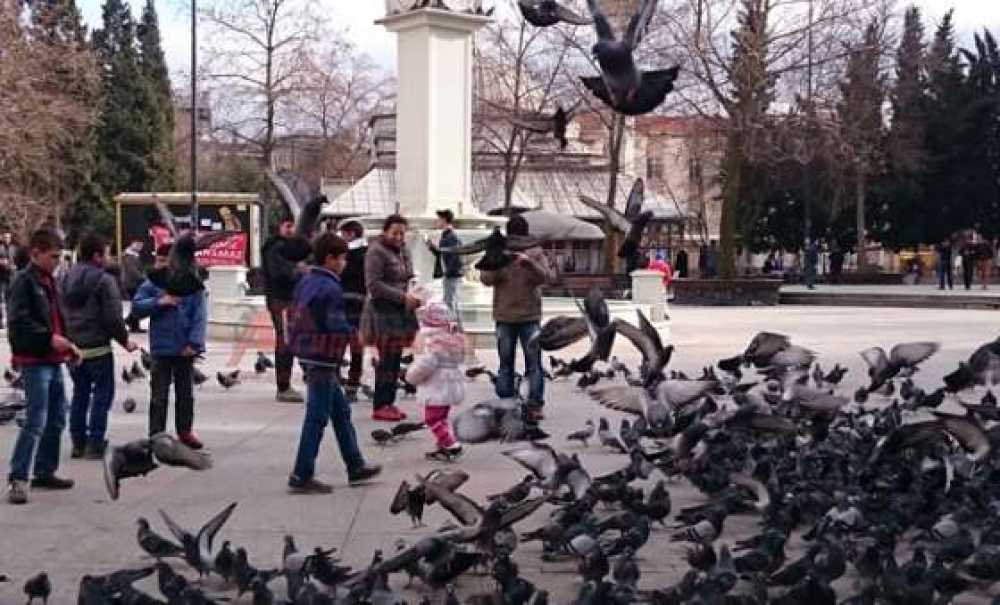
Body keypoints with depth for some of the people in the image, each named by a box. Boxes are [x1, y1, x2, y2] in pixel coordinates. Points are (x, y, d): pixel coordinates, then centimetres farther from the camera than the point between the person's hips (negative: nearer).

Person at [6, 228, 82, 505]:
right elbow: (20, 321, -19)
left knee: (56, 419, 14)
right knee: (36, 421, -12)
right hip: (34, 361, -9)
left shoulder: (49, 281, 17)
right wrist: (50, 338, -24)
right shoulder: (24, 281, -10)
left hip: (53, 360, 9)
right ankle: (17, 479, -8)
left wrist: (68, 345, 11)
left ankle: (45, 471, 24)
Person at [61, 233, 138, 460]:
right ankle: (95, 443, 0)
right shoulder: (104, 280, -14)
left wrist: (68, 339, 19)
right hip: (97, 348, -7)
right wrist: (125, 340, -3)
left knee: (80, 393, 17)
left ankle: (78, 442, 19)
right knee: (102, 393, 2)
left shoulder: (67, 278, 9)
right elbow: (113, 317, -16)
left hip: (73, 346, 7)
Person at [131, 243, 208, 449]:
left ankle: (185, 431, 26)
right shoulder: (152, 283, 0)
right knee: (159, 396, 4)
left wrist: (194, 342, -14)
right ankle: (156, 434, 9)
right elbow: (136, 307, -4)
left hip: (185, 350, 1)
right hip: (161, 349, -1)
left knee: (186, 394, 14)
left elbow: (200, 316, -6)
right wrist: (159, 302, -18)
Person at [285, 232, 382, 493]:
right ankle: (302, 476, 2)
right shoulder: (331, 288, -18)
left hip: (306, 353, 10)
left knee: (341, 410, 17)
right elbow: (337, 326, -20)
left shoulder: (305, 282, 10)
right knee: (317, 417, -2)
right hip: (322, 359, -10)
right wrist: (354, 333, -3)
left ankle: (355, 466, 25)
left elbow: (292, 315, 14)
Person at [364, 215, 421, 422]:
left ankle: (389, 402, 16)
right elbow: (373, 284, -16)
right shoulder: (376, 251, -9)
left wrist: (414, 297, 3)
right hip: (383, 311, -8)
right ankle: (380, 406, -1)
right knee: (387, 360, -8)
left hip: (401, 311, 8)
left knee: (395, 359, 9)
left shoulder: (403, 250, 16)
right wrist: (402, 297, -19)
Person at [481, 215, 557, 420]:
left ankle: (535, 404, 4)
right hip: (504, 317, 1)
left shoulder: (536, 253, 0)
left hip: (530, 317, -1)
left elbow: (550, 278, -10)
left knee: (534, 362, -1)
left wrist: (531, 264, -26)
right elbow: (485, 278, -6)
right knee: (505, 363, 9)